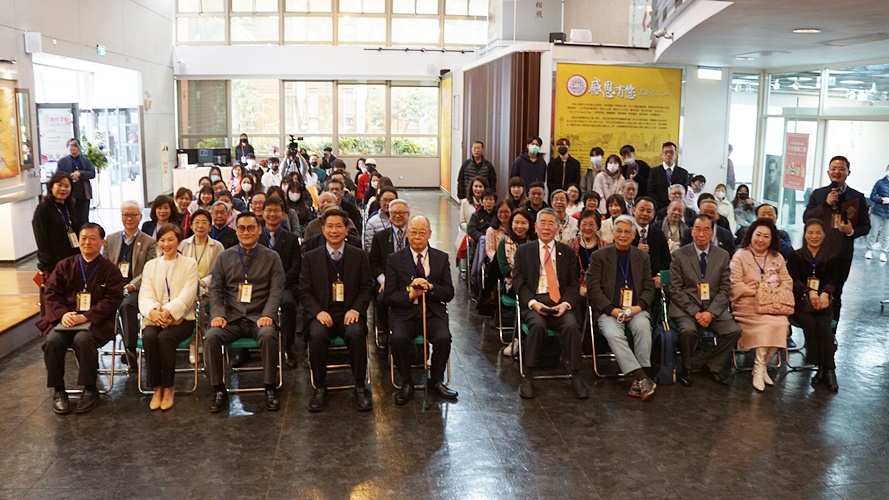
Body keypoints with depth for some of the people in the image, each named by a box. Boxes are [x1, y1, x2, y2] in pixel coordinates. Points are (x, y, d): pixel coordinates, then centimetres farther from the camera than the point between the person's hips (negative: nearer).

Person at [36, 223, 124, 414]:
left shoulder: (110, 270, 4)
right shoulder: (64, 266, 13)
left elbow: (112, 300, -6)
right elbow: (51, 293, 8)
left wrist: (85, 316, -18)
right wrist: (63, 314, -12)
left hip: (95, 322, -3)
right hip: (65, 319, 3)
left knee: (82, 340, -34)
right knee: (53, 340, -27)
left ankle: (90, 389, -15)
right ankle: (58, 390, -9)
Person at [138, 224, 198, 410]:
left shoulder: (190, 264, 8)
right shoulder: (150, 265, 17)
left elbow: (187, 295, -6)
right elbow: (145, 295, 4)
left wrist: (168, 312, -23)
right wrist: (153, 311, -19)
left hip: (181, 317, -2)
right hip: (155, 317, 2)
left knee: (165, 337, -32)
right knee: (149, 337, -30)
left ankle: (168, 388, -17)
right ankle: (156, 388, -18)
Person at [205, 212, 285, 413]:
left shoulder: (272, 258, 8)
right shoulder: (225, 257, 13)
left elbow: (276, 290, 1)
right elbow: (215, 289, 9)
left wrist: (268, 315, -16)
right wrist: (217, 314, -8)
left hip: (259, 318, -2)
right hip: (232, 318, 2)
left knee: (268, 335, -34)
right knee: (211, 337, -27)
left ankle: (270, 388, -17)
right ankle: (218, 390, -12)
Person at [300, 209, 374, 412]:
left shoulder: (359, 256, 8)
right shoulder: (311, 257, 8)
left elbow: (367, 288, 7)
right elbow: (304, 291, 6)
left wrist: (356, 309, -11)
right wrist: (318, 311, -11)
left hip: (349, 313, 0)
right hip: (322, 313, 0)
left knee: (356, 334, -33)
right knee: (317, 336, -33)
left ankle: (360, 387, -15)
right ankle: (320, 388, -13)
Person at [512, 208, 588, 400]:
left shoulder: (568, 253, 16)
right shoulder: (523, 251, 11)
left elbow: (574, 284, 10)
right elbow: (518, 283, 3)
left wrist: (565, 303, -10)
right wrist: (533, 303, -13)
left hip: (560, 303, 1)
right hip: (534, 303, -1)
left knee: (571, 325, -30)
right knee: (538, 325, -34)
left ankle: (576, 377, -18)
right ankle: (528, 377, -22)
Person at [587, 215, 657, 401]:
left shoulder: (643, 257, 15)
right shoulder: (599, 256, 6)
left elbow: (649, 288, 11)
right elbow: (593, 288, -1)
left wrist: (638, 307, -10)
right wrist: (612, 310, -14)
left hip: (635, 309, 2)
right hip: (608, 310, -2)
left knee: (643, 326, -32)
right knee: (613, 334, -33)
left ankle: (639, 380, -30)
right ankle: (642, 378, -33)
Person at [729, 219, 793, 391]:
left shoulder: (777, 257, 16)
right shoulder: (740, 256, -1)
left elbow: (787, 282, 11)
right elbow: (734, 285, -9)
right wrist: (757, 291, -15)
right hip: (749, 305, -4)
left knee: (781, 324, -26)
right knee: (768, 323, -31)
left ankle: (760, 365, -12)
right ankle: (760, 367, -18)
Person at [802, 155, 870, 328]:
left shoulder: (858, 197, 2)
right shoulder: (818, 194, 6)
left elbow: (866, 226, 3)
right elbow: (806, 218, -3)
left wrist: (852, 231, -18)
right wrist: (826, 204, -14)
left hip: (842, 254, -1)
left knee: (835, 295, 8)